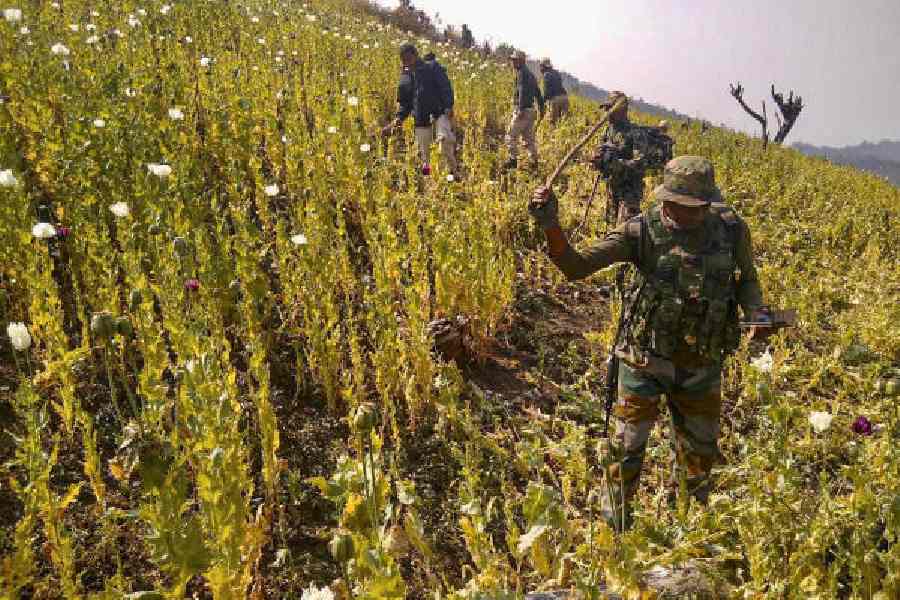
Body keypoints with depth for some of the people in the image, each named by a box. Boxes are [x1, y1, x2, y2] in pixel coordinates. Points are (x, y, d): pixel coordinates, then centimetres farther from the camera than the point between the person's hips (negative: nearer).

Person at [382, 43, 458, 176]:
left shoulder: (433, 67, 5)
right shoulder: (405, 78, 17)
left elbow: (445, 88, -3)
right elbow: (404, 103, 22)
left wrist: (448, 106, -18)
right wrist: (399, 118, 5)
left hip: (439, 113, -5)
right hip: (421, 120, 5)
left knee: (445, 140, -31)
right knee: (424, 155, 4)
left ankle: (455, 171, -19)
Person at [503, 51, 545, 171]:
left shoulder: (522, 73, -10)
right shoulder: (530, 73, 19)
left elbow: (522, 91, -22)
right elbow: (538, 93, 23)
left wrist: (521, 109, -28)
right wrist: (541, 108, 26)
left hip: (522, 110, -9)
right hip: (531, 110, 9)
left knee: (512, 136, -3)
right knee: (529, 137, 12)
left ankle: (513, 160, -3)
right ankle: (534, 162, 12)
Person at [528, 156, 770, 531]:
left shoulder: (732, 230, -11)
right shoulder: (643, 231, -18)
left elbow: (746, 278, 9)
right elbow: (576, 267, -22)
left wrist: (755, 310, -12)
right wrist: (551, 227, -39)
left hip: (701, 366, 3)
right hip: (645, 361, -3)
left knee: (700, 454, 22)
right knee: (626, 450, 5)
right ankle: (613, 529, 32)